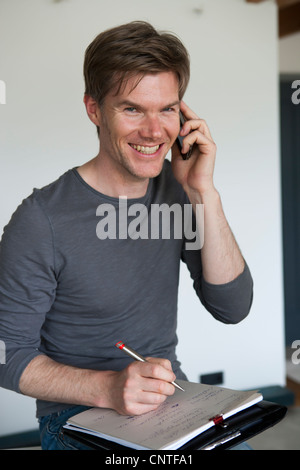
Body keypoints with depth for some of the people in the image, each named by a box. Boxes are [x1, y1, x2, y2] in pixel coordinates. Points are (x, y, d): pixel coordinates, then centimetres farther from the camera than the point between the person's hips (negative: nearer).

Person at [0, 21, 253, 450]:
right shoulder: (42, 220, -17)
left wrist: (204, 193, -16)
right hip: (80, 420, -4)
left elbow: (232, 307, -6)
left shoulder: (176, 189, 0)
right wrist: (107, 387, -26)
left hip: (173, 399, 5)